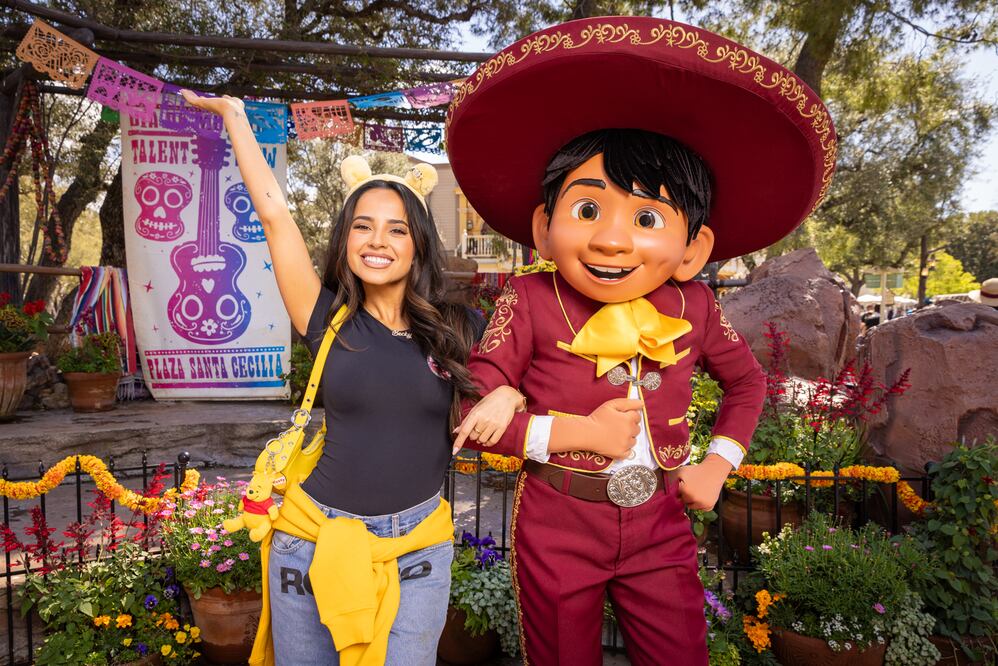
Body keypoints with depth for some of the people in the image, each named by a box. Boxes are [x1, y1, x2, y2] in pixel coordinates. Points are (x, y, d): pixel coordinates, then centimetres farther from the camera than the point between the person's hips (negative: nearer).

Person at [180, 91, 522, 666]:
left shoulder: (458, 330, -1)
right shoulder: (329, 321, -3)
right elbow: (274, 212, -5)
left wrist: (511, 393, -14)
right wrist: (232, 113, 2)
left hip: (417, 551, 0)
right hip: (315, 539, 1)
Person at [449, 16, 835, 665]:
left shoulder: (692, 306, -6)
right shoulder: (531, 303, -16)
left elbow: (748, 380, 12)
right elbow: (470, 416, -16)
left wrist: (717, 464, 3)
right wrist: (574, 431, -20)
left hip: (662, 523, 3)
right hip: (558, 525, -2)